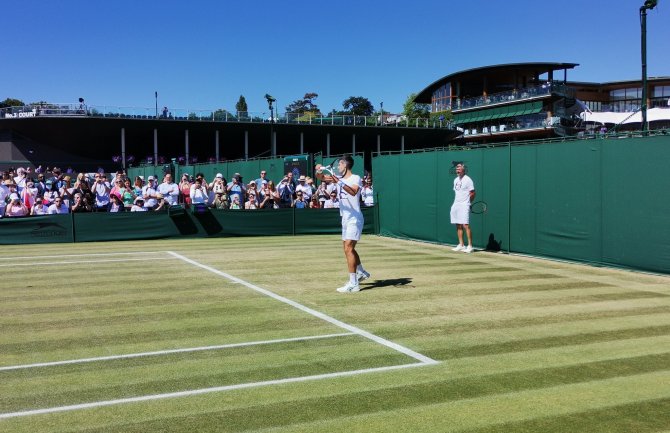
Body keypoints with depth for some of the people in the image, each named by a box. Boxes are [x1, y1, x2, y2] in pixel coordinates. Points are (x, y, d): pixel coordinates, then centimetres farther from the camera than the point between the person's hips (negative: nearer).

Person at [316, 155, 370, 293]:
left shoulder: (356, 178, -13)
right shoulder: (339, 178, 9)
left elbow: (353, 192, -33)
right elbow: (322, 177, 3)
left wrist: (339, 182, -45)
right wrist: (318, 171, -19)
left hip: (354, 219, -9)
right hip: (345, 219, 9)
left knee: (348, 249, -15)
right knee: (347, 248, 19)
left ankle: (353, 284, -15)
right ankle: (361, 272, 38)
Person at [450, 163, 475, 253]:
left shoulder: (468, 180, -7)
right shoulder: (456, 180, 15)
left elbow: (472, 193, -7)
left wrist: (467, 202, -1)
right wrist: (457, 202, 11)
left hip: (464, 206, -8)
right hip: (456, 205, 8)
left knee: (465, 225, -13)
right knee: (458, 226, 8)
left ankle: (470, 246, -9)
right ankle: (461, 245, 15)